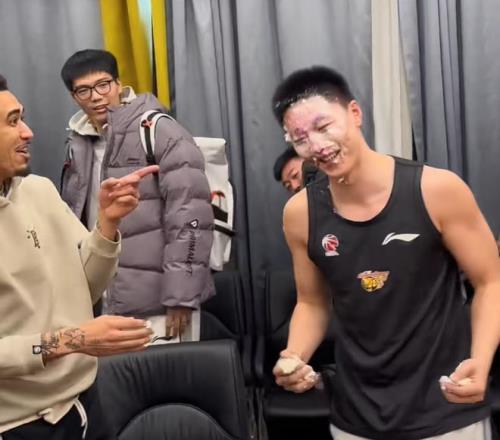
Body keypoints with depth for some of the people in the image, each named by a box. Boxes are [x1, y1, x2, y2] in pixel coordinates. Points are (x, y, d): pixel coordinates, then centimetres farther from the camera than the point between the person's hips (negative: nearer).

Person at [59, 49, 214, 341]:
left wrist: (181, 297, -17)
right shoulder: (78, 143, 11)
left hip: (158, 301, -6)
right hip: (105, 300, 6)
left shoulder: (161, 133, -8)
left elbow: (190, 217, -14)